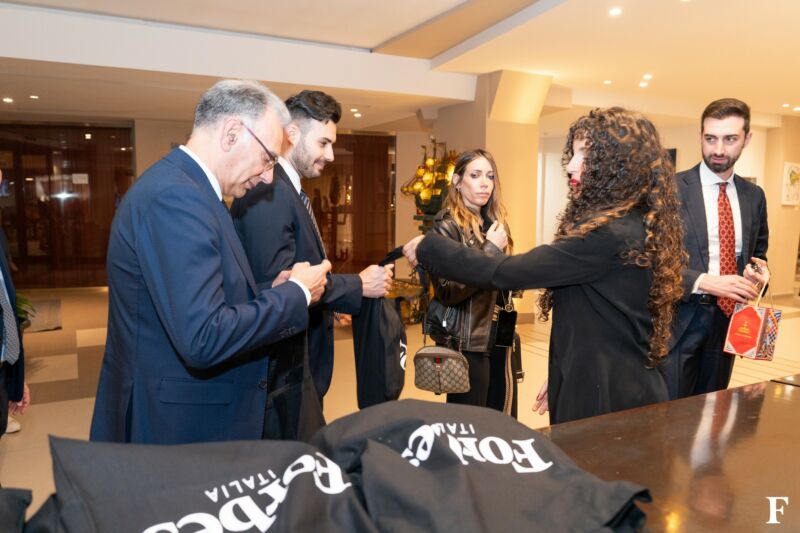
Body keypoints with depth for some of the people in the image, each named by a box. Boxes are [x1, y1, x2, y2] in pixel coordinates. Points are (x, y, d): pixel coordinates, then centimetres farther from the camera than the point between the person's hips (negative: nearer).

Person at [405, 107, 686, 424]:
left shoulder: (609, 234, -25)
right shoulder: (638, 224, 6)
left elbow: (505, 274, -26)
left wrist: (428, 248, -14)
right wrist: (561, 378, 17)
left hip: (603, 398, -9)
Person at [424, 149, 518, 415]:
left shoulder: (493, 221, 10)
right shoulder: (447, 225, -12)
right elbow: (448, 290, -23)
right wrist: (491, 250, -20)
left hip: (496, 336, 7)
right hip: (466, 342, -7)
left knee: (500, 416, 16)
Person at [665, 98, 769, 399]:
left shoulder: (754, 196, 9)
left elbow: (757, 253, 19)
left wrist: (758, 272, -4)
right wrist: (704, 282, -24)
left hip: (727, 317, 6)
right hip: (679, 317, -5)